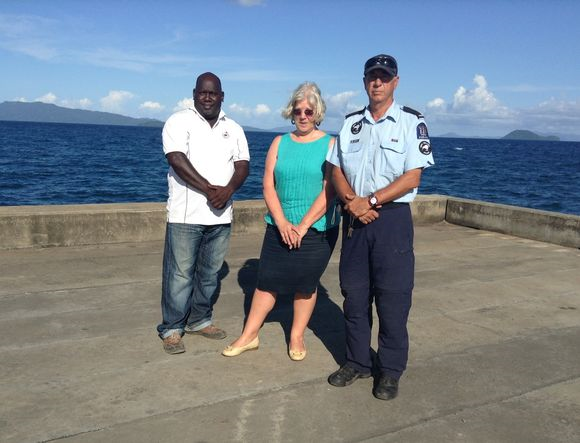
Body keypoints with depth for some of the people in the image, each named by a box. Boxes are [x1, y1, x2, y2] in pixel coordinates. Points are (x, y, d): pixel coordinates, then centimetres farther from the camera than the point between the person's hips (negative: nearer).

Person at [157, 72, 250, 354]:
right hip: (186, 214, -5)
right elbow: (177, 159, -13)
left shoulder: (233, 129, 14)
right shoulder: (179, 122, -1)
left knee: (210, 273, 13)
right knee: (180, 275, -2)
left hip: (220, 215, 5)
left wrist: (228, 189, -14)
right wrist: (209, 189, -19)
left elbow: (243, 164, 6)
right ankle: (172, 328, 11)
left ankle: (200, 320, 28)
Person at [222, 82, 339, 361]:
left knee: (306, 284, 7)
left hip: (317, 229, -2)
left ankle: (297, 337, 24)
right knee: (267, 280, 6)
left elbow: (329, 191, -10)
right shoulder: (280, 143, 7)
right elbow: (268, 185, 1)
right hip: (279, 227, 2)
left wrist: (303, 226, -14)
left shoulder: (330, 145, -3)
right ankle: (249, 336, 18)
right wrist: (282, 223, -11)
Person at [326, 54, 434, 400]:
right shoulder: (351, 123, 12)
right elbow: (337, 171, 9)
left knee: (392, 299, 0)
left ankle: (391, 371, 15)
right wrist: (351, 201, -10)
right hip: (355, 217, 5)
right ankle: (358, 362, 25)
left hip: (392, 218, -4)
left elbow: (412, 178, -10)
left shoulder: (412, 122, -2)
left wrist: (370, 201, -16)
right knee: (354, 293, 10)